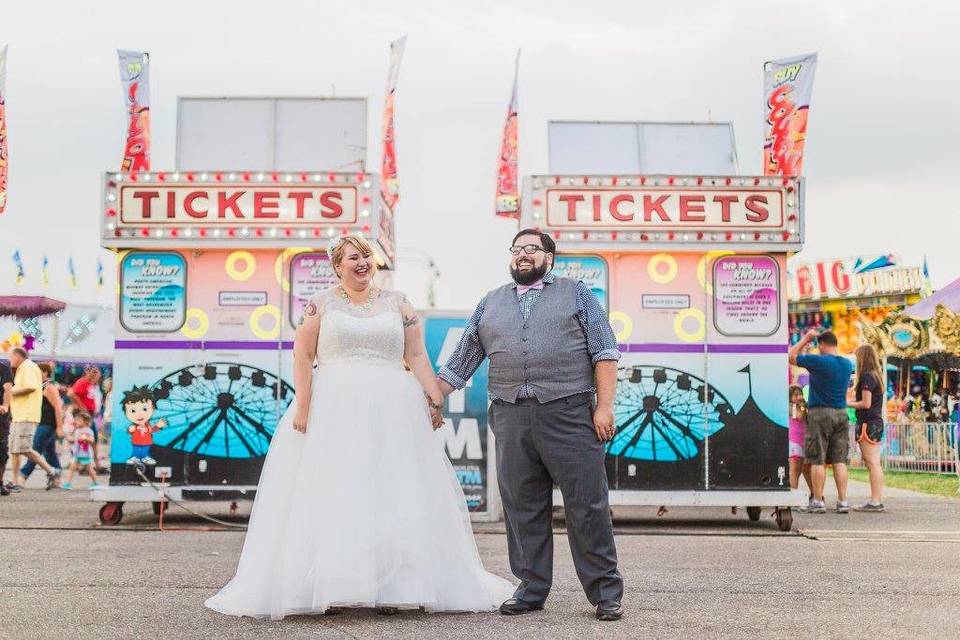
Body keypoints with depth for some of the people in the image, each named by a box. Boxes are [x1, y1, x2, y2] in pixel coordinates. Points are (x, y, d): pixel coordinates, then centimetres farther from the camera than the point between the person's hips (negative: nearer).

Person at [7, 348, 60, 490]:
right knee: (14, 450, 7)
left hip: (26, 417, -11)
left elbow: (31, 387, -24)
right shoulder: (22, 369, 23)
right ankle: (15, 482, 9)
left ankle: (50, 471, -6)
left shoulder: (29, 367, -9)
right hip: (18, 417, 11)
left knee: (25, 449, -13)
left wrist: (13, 392, -14)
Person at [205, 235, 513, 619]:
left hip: (391, 411, 2)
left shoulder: (397, 303, 13)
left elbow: (417, 356, 9)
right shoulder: (321, 304, 8)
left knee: (391, 496, -1)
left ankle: (390, 586, 4)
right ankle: (329, 588, -1)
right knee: (332, 494, -5)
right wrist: (303, 405, -9)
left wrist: (435, 399, -2)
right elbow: (303, 357, 2)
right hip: (334, 410, -1)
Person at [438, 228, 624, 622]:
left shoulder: (577, 294, 10)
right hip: (510, 418, 3)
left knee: (587, 505, -2)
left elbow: (604, 353, 2)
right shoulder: (490, 304, 18)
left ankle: (606, 592, 6)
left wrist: (604, 405, -7)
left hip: (569, 415, -3)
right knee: (522, 508, 6)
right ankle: (531, 590, 16)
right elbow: (460, 364, 20)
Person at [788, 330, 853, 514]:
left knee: (818, 460, -1)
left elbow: (792, 356, -1)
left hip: (819, 413, -5)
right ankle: (843, 501, 3)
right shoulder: (847, 364, 8)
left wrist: (806, 339, 9)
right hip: (841, 414, 5)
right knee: (840, 460, 6)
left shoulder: (818, 361, -11)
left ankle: (818, 501, -1)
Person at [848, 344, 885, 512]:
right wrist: (850, 401, 15)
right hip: (877, 422, 10)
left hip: (868, 423, -10)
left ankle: (875, 502, -10)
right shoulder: (876, 375, 16)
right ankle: (878, 500, 14)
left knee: (872, 463, -9)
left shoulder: (866, 376, -12)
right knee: (874, 463, 11)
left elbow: (866, 403, -17)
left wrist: (846, 404, -6)